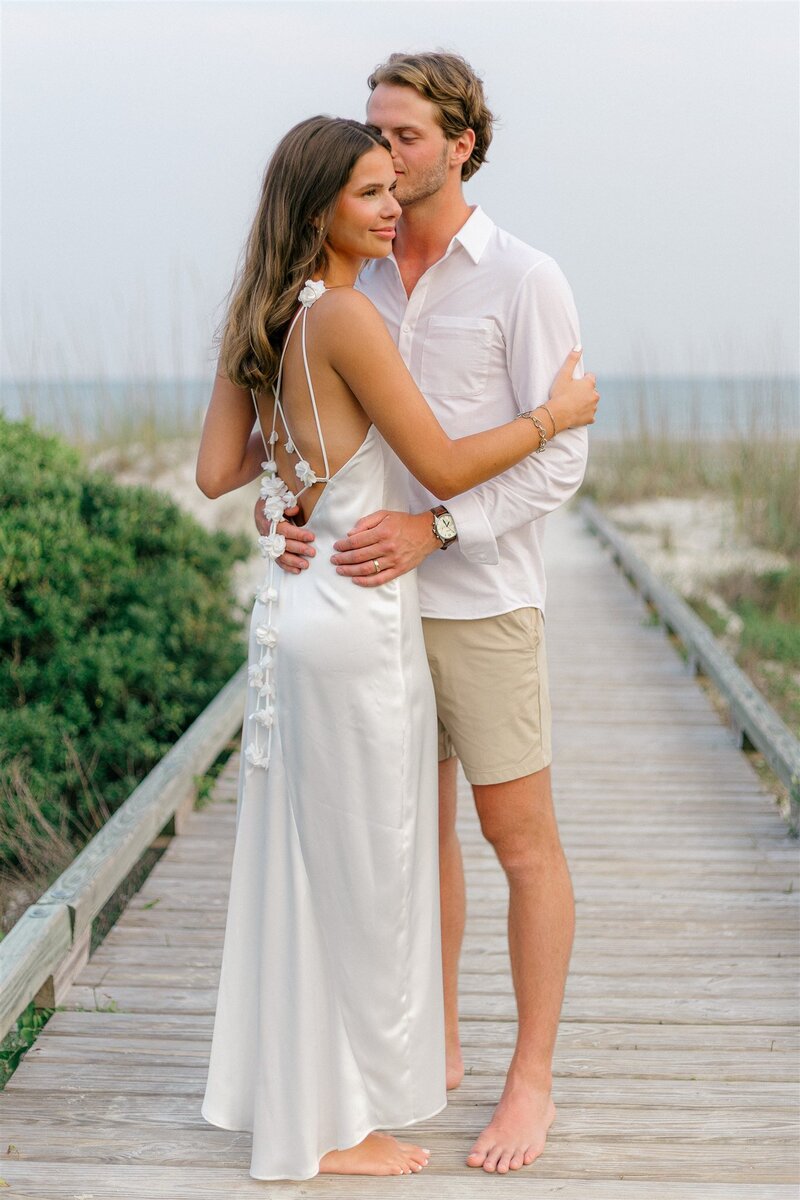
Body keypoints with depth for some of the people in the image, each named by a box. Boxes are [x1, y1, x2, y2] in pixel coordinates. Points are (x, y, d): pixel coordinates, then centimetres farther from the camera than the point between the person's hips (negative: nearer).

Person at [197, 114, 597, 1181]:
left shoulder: (258, 322, 8)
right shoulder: (345, 316, -18)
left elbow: (216, 472, 9)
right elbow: (445, 469, -16)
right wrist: (555, 416, -2)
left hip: (299, 607, 9)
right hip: (358, 622, -9)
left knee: (301, 867, 18)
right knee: (362, 874, 4)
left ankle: (285, 1087, 32)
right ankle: (336, 1124, 17)